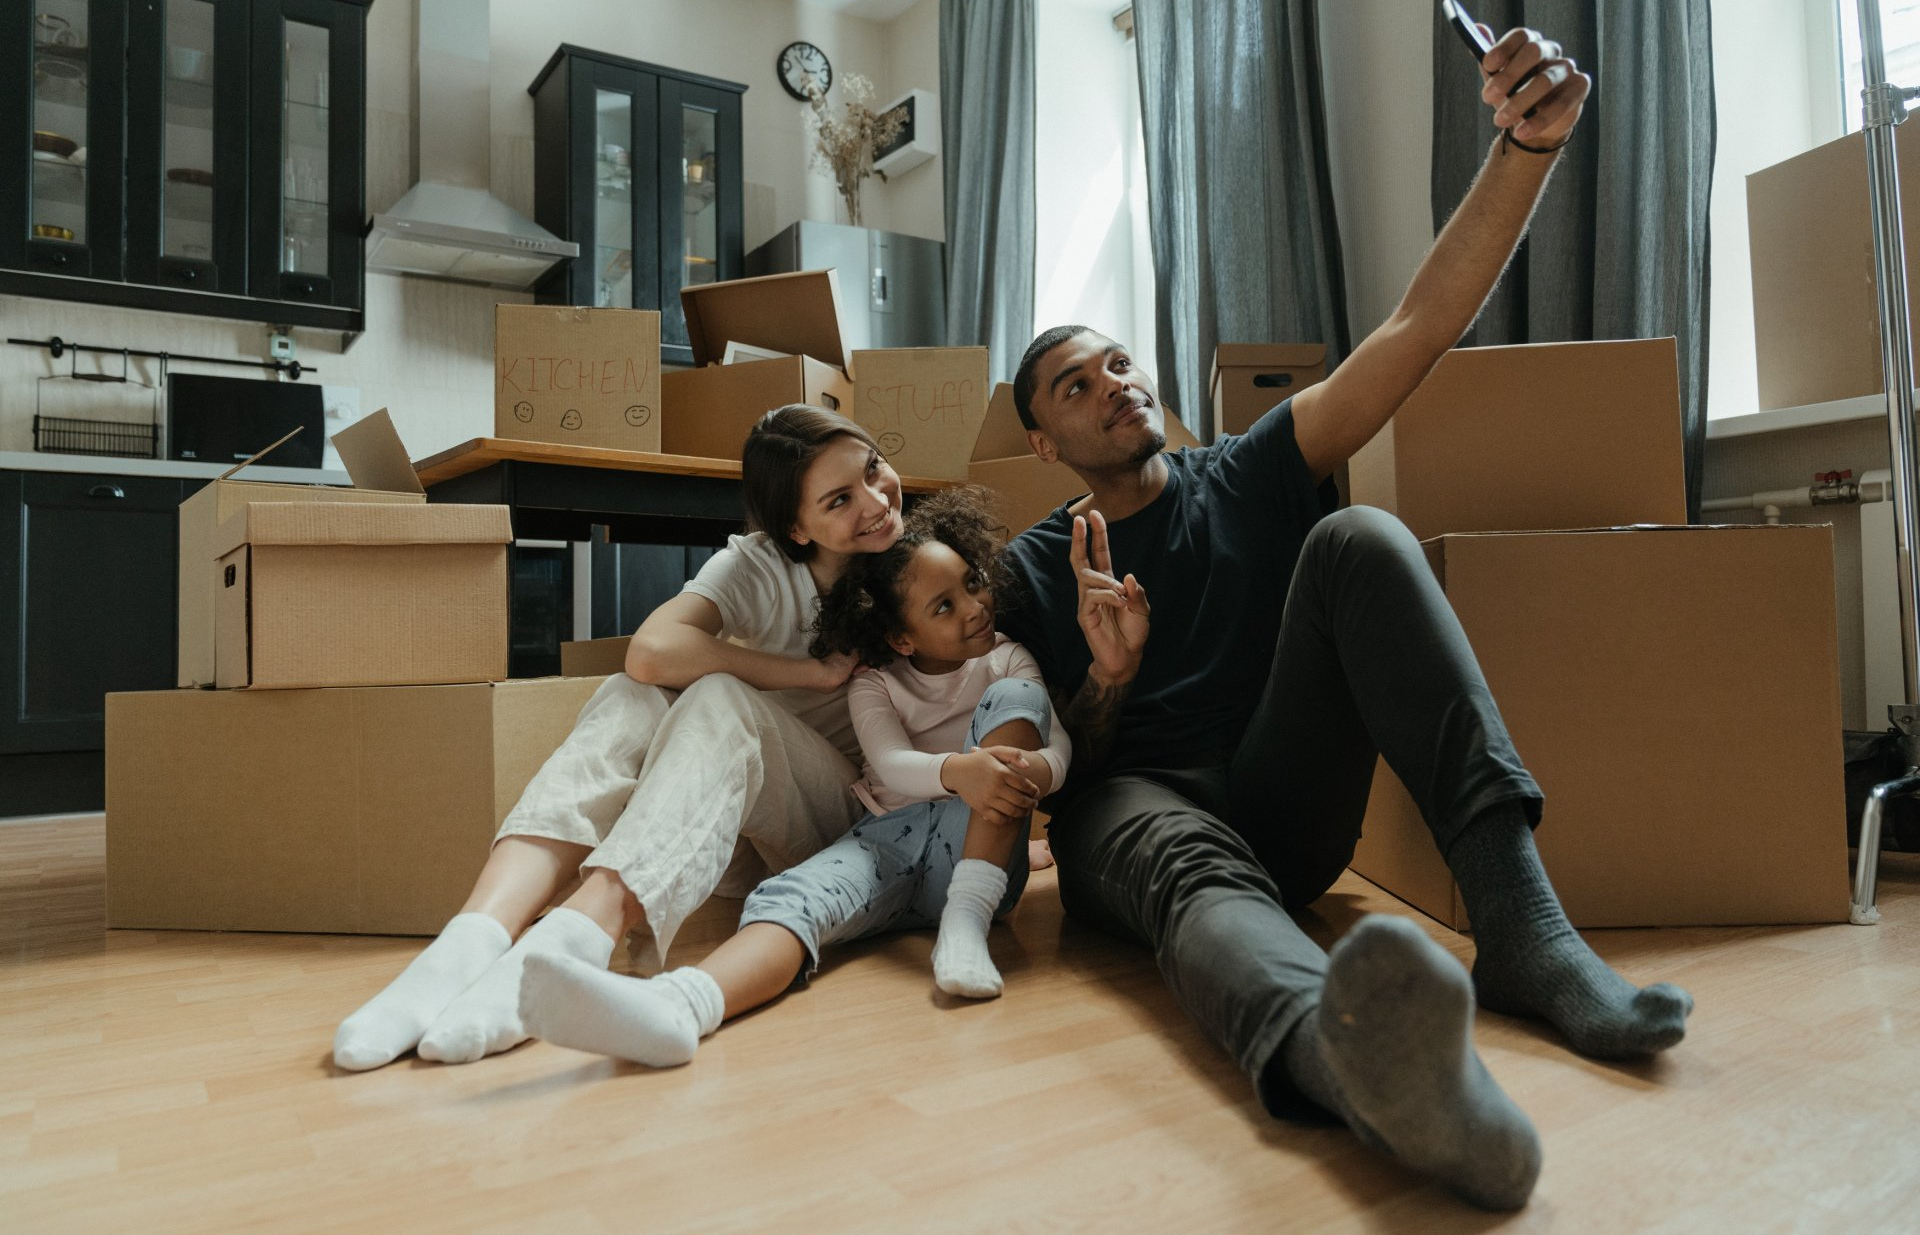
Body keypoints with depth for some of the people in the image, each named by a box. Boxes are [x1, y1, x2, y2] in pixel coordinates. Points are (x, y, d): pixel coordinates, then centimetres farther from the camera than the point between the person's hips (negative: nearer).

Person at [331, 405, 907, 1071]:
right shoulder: (757, 567, -7)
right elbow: (653, 651, -26)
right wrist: (816, 673, -23)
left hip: (853, 816, -1)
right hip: (741, 831, 1)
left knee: (721, 701, -31)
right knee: (633, 699, -28)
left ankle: (567, 944, -48)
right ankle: (472, 942, -43)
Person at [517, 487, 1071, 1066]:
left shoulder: (1008, 660, 11)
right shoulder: (874, 686, 11)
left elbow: (1061, 749, -4)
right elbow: (892, 764, -9)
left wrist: (1031, 769, -29)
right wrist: (957, 769, -31)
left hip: (976, 846, 0)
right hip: (889, 838, 1)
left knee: (1014, 699, -21)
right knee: (791, 898, -32)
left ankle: (966, 920, -33)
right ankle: (679, 1005, -65)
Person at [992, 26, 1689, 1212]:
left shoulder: (1249, 477, 8)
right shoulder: (1033, 572, 6)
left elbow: (1424, 323, -3)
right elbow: (1053, 771, 4)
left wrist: (1529, 144, -16)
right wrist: (1106, 678, -17)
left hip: (1286, 806, 2)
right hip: (1132, 804, -1)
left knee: (1358, 539, -22)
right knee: (1198, 867, -41)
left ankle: (1517, 917, -37)